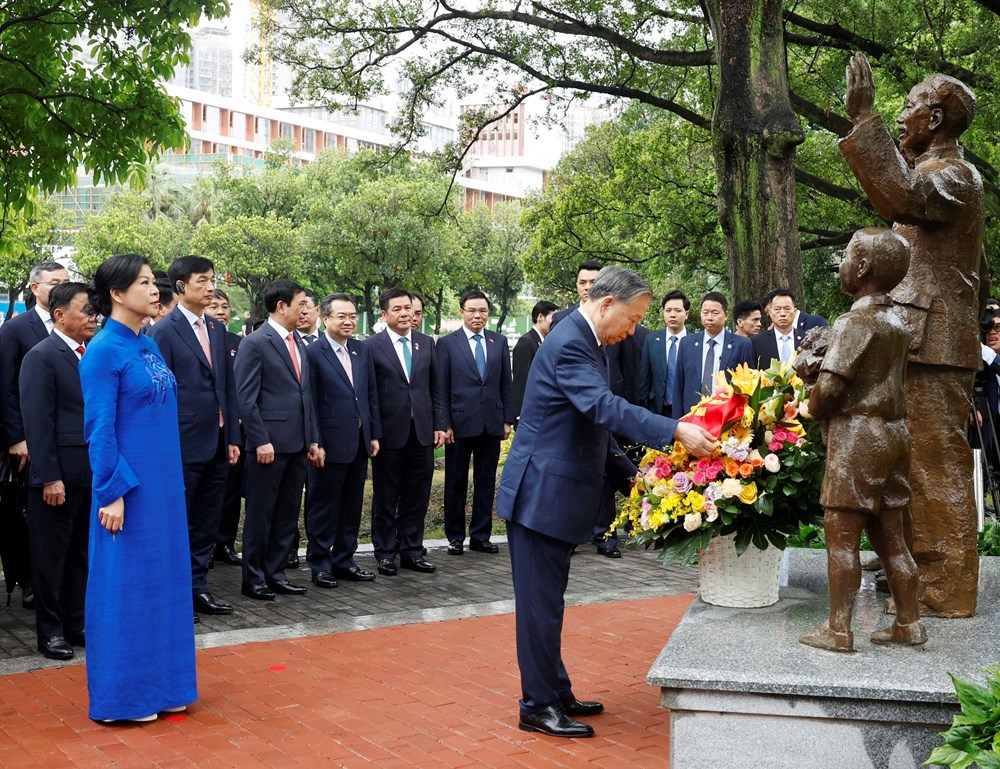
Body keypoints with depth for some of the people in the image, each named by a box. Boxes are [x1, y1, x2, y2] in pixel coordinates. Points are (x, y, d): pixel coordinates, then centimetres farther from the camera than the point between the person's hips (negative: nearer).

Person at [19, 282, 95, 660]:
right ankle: (50, 631, 16)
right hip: (59, 477, -6)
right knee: (51, 558, 6)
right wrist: (49, 478, -18)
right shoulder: (42, 357, -11)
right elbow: (37, 422, -15)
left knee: (82, 555, 15)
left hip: (92, 475, 7)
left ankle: (77, 624, 26)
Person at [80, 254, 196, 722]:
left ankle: (158, 685, 24)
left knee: (161, 580, 13)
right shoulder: (104, 350, -12)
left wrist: (171, 485, 15)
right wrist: (112, 493, -17)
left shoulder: (148, 346, 11)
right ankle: (122, 696, 13)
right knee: (126, 585, 1)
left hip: (163, 486, 8)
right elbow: (99, 428, -15)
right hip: (129, 488, -8)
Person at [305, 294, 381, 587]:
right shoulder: (313, 353, -10)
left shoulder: (363, 350, 10)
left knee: (352, 505, 14)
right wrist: (314, 443, -14)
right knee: (323, 506, 5)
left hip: (359, 442, 6)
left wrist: (374, 434, 9)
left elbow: (371, 395, 13)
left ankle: (344, 560, 24)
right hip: (330, 442, -6)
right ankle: (320, 564, 14)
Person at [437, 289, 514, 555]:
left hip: (491, 423, 3)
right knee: (456, 482, 6)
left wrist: (508, 419, 4)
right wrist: (444, 424, -8)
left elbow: (507, 384, 10)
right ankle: (455, 536, 16)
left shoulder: (499, 342, 8)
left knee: (486, 482, 7)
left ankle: (480, 536, 16)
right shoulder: (447, 343, -1)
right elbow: (442, 388, -2)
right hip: (460, 423, -3)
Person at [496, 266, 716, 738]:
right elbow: (605, 408, -31)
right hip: (541, 494, -10)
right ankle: (537, 707, 8)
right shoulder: (569, 344, -19)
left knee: (548, 600, 17)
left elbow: (595, 424, 18)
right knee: (541, 602, -1)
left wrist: (628, 475, 10)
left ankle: (555, 693, 27)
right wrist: (676, 432, -35)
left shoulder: (588, 343, 14)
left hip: (557, 494, 10)